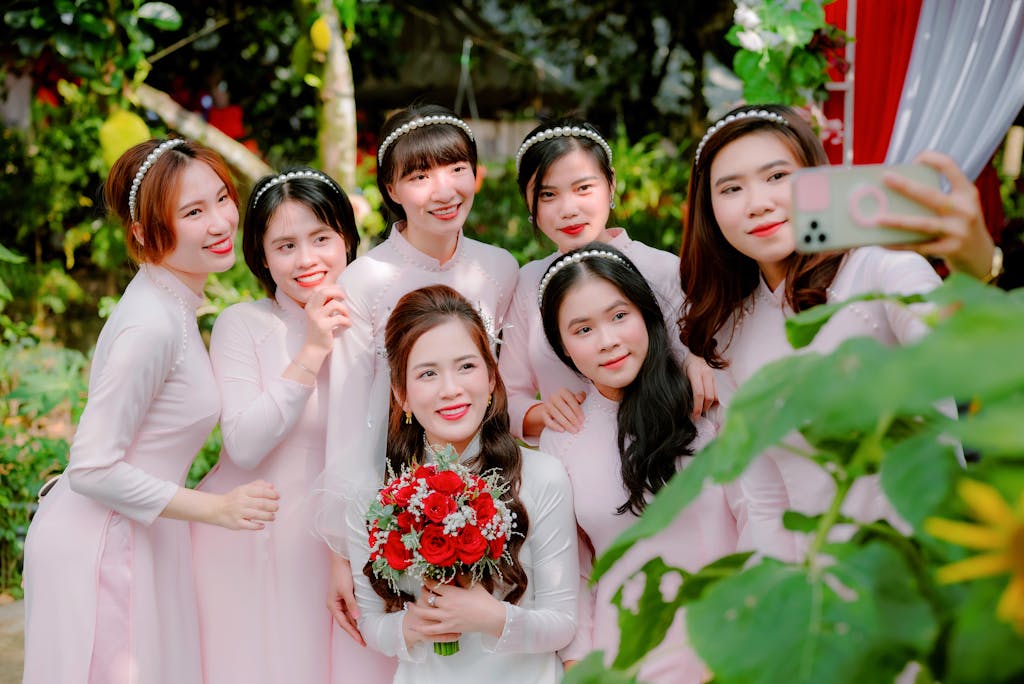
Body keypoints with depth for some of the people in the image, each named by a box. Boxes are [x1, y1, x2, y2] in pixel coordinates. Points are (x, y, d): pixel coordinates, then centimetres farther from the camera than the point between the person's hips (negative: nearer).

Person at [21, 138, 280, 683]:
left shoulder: (171, 300, 5)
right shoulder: (153, 324, -24)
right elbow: (92, 469, -23)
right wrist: (216, 508, -20)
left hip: (132, 536, 9)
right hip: (102, 550, -9)